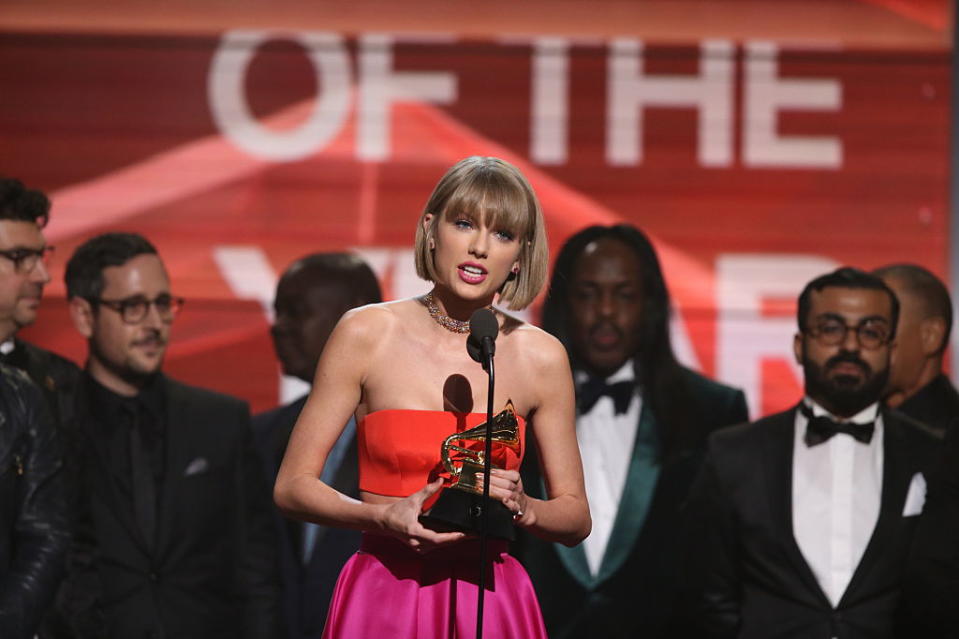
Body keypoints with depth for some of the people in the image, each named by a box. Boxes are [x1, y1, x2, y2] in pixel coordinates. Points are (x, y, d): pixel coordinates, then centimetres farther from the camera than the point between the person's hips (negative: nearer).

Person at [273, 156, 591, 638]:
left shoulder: (541, 357, 0)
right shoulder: (367, 333, -4)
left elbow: (576, 517, 8)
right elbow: (292, 487, -3)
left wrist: (521, 507, -12)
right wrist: (385, 517, -18)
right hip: (383, 597, -1)